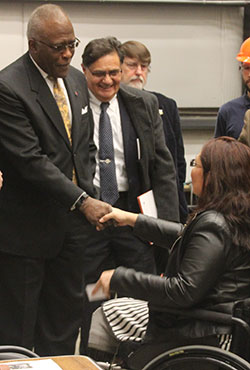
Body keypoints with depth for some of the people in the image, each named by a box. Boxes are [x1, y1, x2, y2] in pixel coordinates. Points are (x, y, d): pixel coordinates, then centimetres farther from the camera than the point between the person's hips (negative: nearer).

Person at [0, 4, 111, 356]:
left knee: (65, 317, 14)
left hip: (71, 221, 7)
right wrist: (83, 201, -24)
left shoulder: (76, 79, 9)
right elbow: (30, 160, -22)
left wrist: (87, 192, 4)